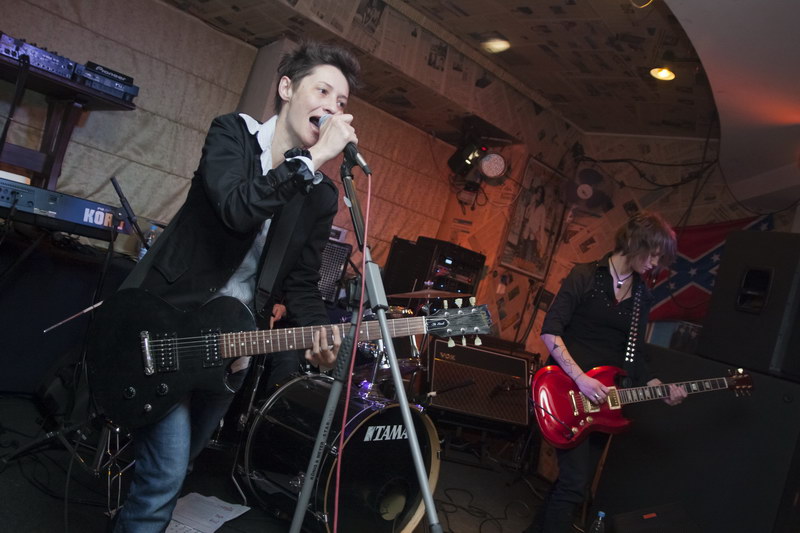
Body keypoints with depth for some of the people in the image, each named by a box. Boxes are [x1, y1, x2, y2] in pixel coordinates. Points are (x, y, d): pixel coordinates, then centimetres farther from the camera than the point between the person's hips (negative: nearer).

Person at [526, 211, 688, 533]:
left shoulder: (642, 296, 10)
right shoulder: (586, 275, -9)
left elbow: (634, 354, 13)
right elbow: (550, 330, -16)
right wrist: (580, 377, -23)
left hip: (604, 396, 7)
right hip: (568, 389, -6)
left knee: (578, 479, 14)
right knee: (575, 482, -11)